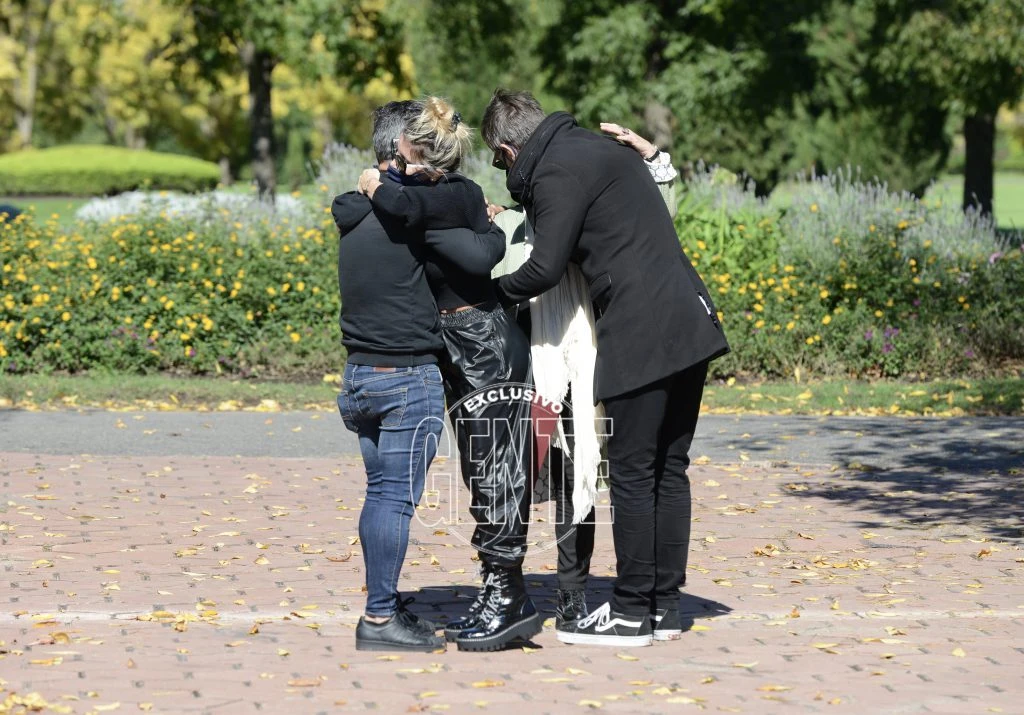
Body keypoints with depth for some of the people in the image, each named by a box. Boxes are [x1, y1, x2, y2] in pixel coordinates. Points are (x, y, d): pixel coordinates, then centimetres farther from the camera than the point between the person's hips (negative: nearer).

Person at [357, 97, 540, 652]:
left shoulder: (457, 196, -19)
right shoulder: (445, 196, 8)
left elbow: (403, 205, -38)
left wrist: (375, 186, -19)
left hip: (489, 349, -10)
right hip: (461, 352, 10)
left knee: (494, 472, -6)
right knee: (482, 475, 12)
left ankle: (509, 596, -1)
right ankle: (499, 596, 18)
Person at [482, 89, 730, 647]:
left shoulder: (558, 171, -8)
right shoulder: (597, 149, 21)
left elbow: (546, 268, -12)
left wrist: (490, 293, 6)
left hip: (641, 337, -9)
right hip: (690, 324, 9)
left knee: (632, 474, -2)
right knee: (669, 469, 12)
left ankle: (632, 613, 3)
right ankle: (665, 604, 18)